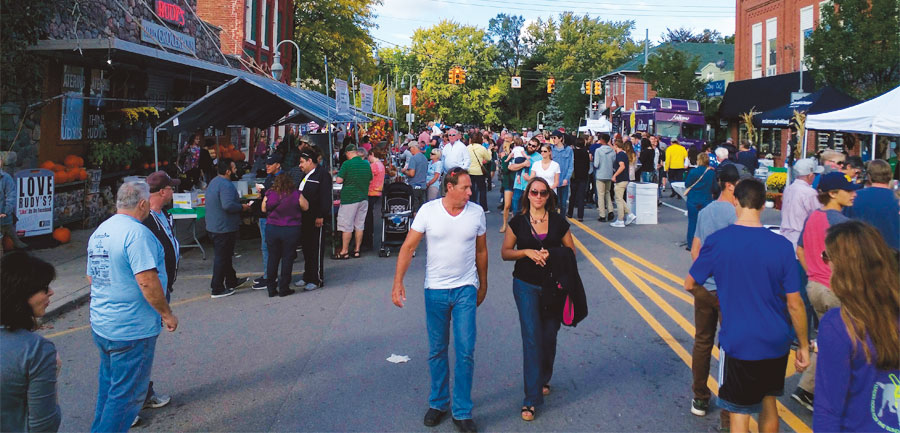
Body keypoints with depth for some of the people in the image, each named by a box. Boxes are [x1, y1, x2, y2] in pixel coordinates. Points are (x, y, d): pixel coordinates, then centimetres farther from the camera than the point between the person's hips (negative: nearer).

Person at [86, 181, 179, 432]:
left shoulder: (99, 231, 9)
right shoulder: (137, 232, -20)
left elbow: (92, 277, 18)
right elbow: (147, 281, -26)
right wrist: (167, 314, -15)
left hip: (100, 325, 9)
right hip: (131, 329, -9)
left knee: (108, 385, 24)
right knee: (127, 393, 3)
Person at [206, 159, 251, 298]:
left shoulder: (213, 182, 12)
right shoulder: (226, 185, -21)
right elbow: (228, 205, -32)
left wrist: (239, 205, 16)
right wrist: (242, 207, -16)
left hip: (213, 226, 10)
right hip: (224, 228, -10)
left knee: (224, 255, 21)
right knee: (222, 257, -2)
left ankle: (232, 281, 35)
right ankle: (217, 289, 3)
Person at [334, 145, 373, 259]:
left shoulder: (347, 164, -12)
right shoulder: (366, 164, 6)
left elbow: (339, 180, -14)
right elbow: (370, 179, 16)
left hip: (349, 198, -6)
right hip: (363, 197, 6)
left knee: (347, 226, 0)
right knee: (360, 226, 10)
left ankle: (344, 252, 4)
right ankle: (357, 250, 15)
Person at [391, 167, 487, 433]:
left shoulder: (476, 212, -3)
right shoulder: (428, 210, -8)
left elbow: (481, 251, 9)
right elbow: (409, 246, -5)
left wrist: (483, 285, 14)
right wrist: (398, 282, -13)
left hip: (465, 290, 0)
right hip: (435, 290, 0)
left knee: (465, 352, -3)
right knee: (437, 351, 12)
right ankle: (438, 403, 30)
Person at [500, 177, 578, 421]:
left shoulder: (558, 222, 2)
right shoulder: (518, 222, 0)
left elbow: (571, 251, 7)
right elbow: (505, 252, 3)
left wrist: (551, 254, -13)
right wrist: (527, 251, -14)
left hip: (553, 286, 2)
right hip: (526, 286, -2)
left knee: (549, 336, 12)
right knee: (531, 338, -8)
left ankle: (543, 380, 40)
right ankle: (531, 399, -3)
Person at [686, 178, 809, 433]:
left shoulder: (717, 241, -12)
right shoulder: (781, 245, -9)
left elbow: (689, 285, -1)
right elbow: (794, 304, -5)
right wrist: (804, 346, 7)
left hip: (738, 343, -3)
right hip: (776, 343, 3)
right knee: (768, 402, 24)